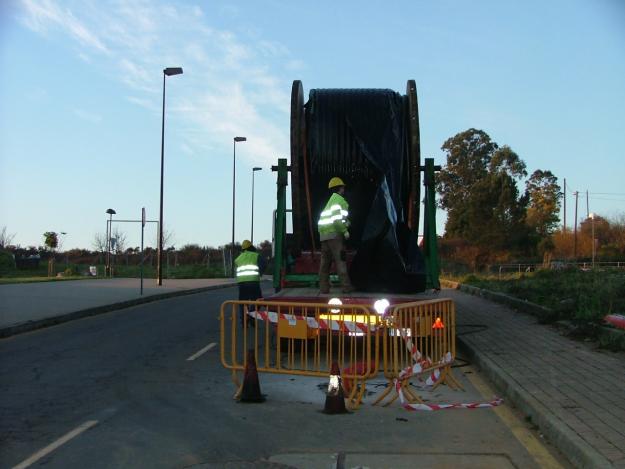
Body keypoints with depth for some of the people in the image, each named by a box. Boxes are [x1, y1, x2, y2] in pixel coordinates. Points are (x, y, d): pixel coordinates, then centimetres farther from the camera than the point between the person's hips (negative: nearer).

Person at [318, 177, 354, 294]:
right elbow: (337, 218, -15)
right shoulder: (339, 200, -4)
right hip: (334, 233, -9)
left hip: (323, 234, 9)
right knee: (340, 260, -8)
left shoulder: (330, 201, 25)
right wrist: (345, 231, -10)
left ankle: (323, 287, 6)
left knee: (325, 262, 7)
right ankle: (346, 286, -9)